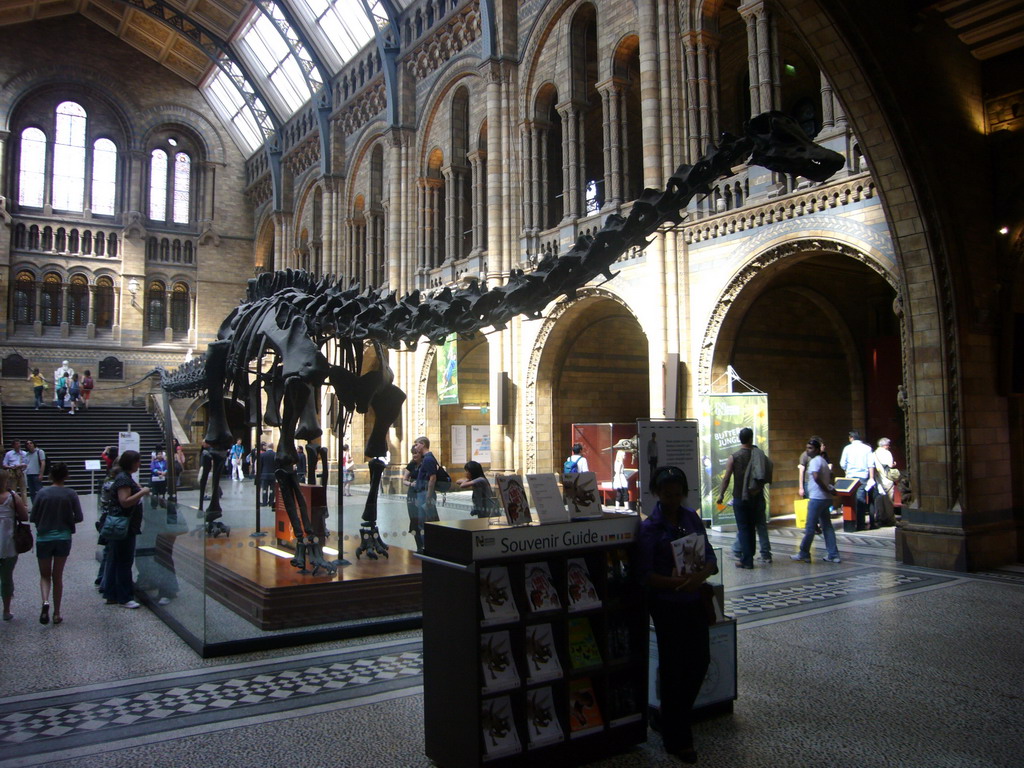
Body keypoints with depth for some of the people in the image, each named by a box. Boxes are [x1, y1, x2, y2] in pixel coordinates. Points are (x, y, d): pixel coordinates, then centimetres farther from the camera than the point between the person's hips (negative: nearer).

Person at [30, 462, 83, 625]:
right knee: (58, 576, 12)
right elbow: (78, 517, -7)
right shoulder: (71, 494, -7)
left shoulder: (43, 493, -7)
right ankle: (56, 614, 15)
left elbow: (33, 517, -4)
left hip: (43, 538, -1)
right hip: (63, 538, 1)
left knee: (45, 575, 13)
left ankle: (45, 601, -14)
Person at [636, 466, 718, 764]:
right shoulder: (650, 527, -12)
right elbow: (644, 575, -16)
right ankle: (677, 739, 23)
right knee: (673, 666, 5)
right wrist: (675, 582, -29)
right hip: (667, 604, -5)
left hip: (695, 599, 5)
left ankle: (679, 721, 38)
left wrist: (700, 576, -20)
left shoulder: (692, 518, 2)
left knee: (700, 660, 12)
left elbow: (710, 557, 1)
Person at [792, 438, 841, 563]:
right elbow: (830, 475, 31)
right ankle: (833, 555, 10)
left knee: (810, 527, -3)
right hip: (826, 498, 9)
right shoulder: (823, 460, 17)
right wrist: (829, 487, 18)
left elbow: (816, 476, -28)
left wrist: (826, 488, -17)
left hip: (817, 498, -9)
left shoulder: (814, 461, -13)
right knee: (827, 526, 10)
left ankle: (804, 554, 3)